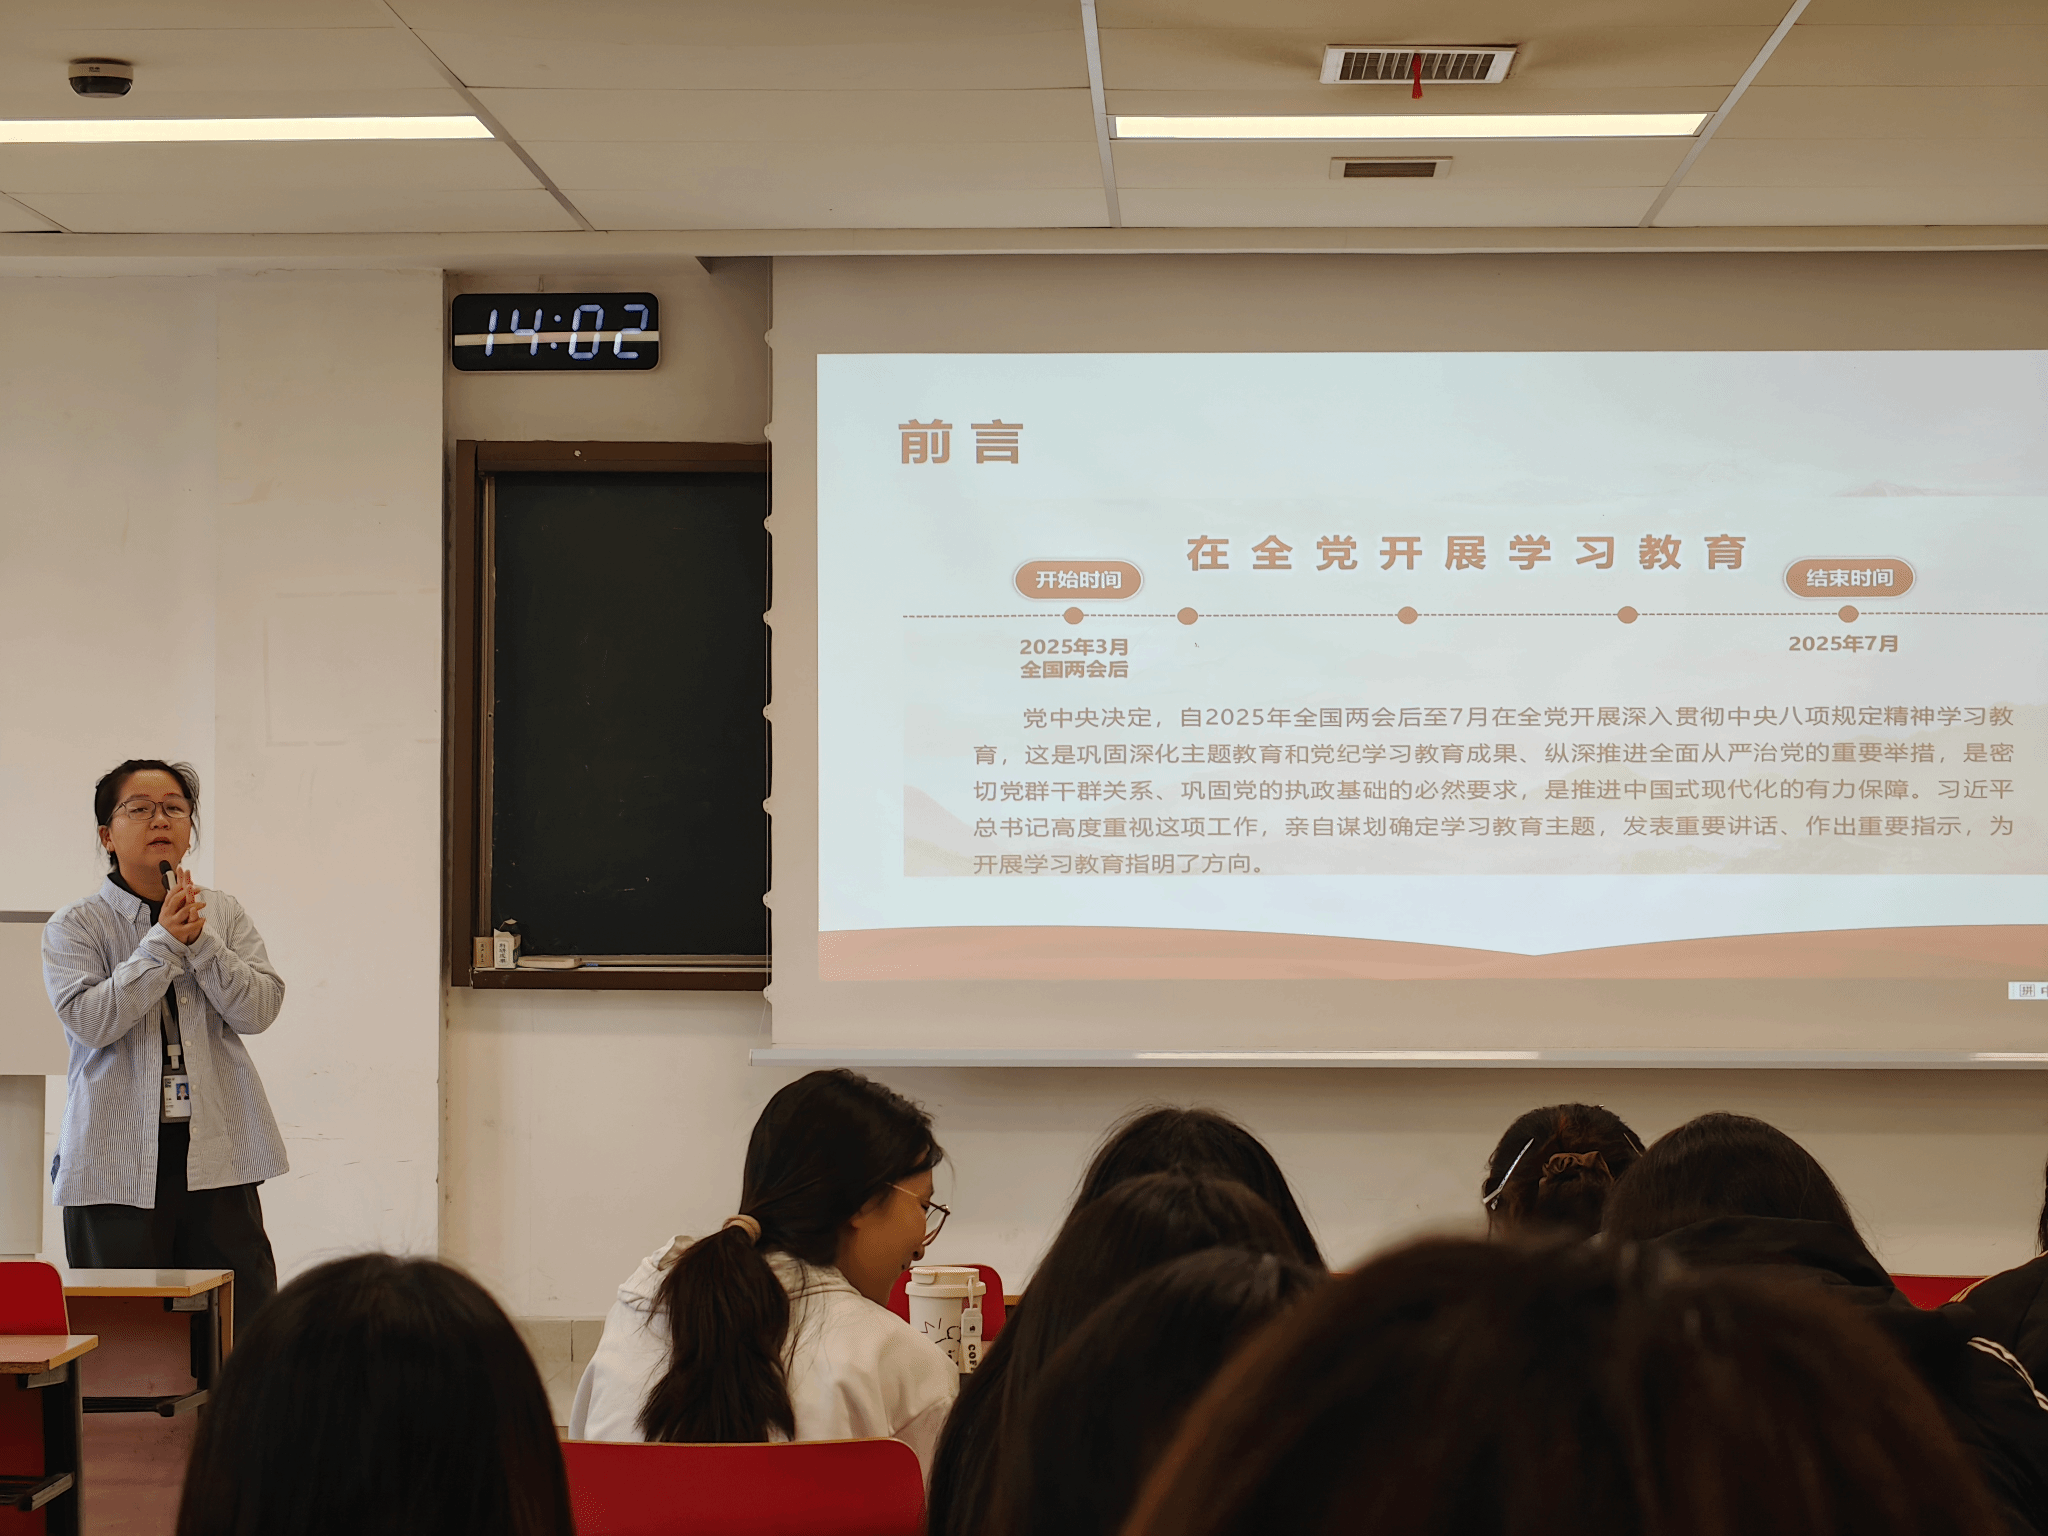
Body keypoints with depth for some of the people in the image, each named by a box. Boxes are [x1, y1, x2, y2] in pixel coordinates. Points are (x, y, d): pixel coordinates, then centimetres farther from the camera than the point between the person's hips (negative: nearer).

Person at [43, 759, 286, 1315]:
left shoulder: (225, 914, 12)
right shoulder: (74, 928, 3)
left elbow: (257, 1009, 0)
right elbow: (90, 1020, -13)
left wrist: (199, 940, -10)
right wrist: (164, 941, -14)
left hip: (217, 1152, 2)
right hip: (116, 1163, -2)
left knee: (245, 1327, -2)